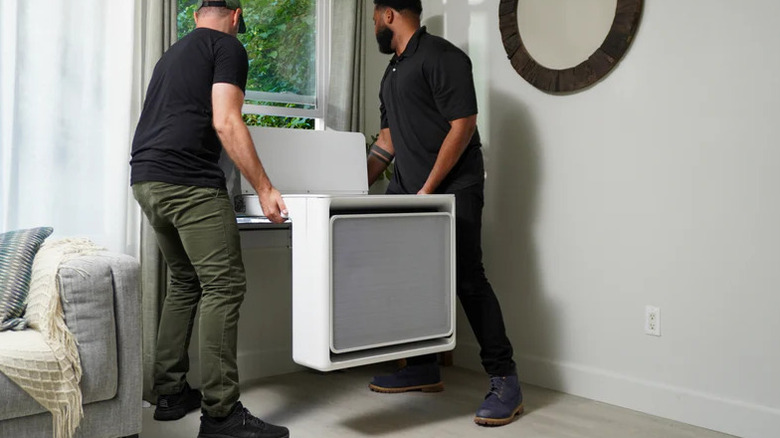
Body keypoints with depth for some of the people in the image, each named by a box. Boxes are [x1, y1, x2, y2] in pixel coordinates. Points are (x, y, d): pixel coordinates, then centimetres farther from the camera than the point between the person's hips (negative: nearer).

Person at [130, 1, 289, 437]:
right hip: (190, 181, -9)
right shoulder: (228, 46, 2)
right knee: (225, 285, -9)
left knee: (186, 281, 17)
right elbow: (225, 122, -12)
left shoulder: (174, 53, 28)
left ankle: (171, 393, 19)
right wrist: (265, 189, -13)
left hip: (145, 179, 9)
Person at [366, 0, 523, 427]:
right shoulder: (392, 72, 20)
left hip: (453, 188, -8)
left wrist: (428, 190, -18)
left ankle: (504, 381, -4)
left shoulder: (441, 56, -8)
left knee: (467, 279, -11)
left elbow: (462, 125, -16)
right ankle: (423, 368, 21)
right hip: (409, 191, 9)